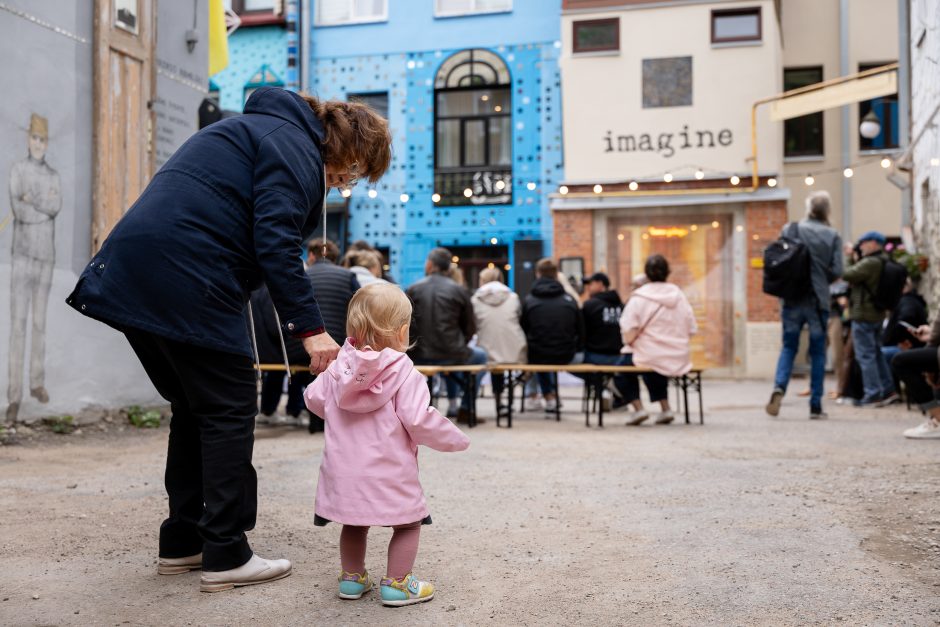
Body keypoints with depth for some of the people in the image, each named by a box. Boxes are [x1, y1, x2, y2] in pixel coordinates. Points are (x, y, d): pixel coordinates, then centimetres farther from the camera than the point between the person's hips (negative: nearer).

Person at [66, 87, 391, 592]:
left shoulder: (260, 129, 27)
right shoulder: (295, 147, -5)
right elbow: (276, 243, -17)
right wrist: (310, 329, -17)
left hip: (132, 275, 10)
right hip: (186, 280, -10)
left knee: (193, 408, 17)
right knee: (229, 410, -2)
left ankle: (182, 542, 23)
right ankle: (225, 555, 3)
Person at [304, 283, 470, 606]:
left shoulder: (339, 367, 1)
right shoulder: (403, 373, -15)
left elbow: (314, 398, 12)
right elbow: (419, 420, -19)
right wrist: (455, 439, -4)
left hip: (343, 470, 5)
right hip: (388, 474, -5)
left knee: (354, 525, 22)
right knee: (408, 524, 11)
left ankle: (352, 578, 30)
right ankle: (396, 583, 12)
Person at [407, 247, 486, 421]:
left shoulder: (413, 290, 0)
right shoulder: (459, 291, -2)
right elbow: (469, 328, 3)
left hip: (419, 357, 3)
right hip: (450, 355, -3)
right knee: (480, 356, 29)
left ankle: (452, 406, 41)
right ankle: (465, 409, 22)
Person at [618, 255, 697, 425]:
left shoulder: (638, 297, -11)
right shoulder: (679, 295, 2)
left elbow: (628, 331, -16)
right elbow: (692, 329, 3)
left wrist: (629, 342, 4)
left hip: (650, 358, -5)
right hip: (679, 359, 5)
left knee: (625, 360, 24)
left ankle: (638, 407, 17)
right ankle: (665, 408, 32)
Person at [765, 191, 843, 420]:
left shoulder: (790, 229, 0)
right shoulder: (833, 236, -2)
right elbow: (837, 271, -6)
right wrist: (822, 280, 14)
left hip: (792, 299, 1)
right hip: (818, 301, -1)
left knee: (788, 347, 11)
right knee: (817, 352, 8)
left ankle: (779, 386, -14)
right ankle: (816, 406, 9)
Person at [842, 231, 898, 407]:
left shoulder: (870, 263, -20)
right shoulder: (882, 262, 12)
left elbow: (847, 275, -18)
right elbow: (858, 276, 18)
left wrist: (848, 256, -3)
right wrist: (855, 259, 9)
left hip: (863, 315, -10)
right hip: (877, 314, 10)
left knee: (865, 356, -4)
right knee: (876, 354, 19)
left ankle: (874, 395, -2)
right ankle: (888, 390, 22)